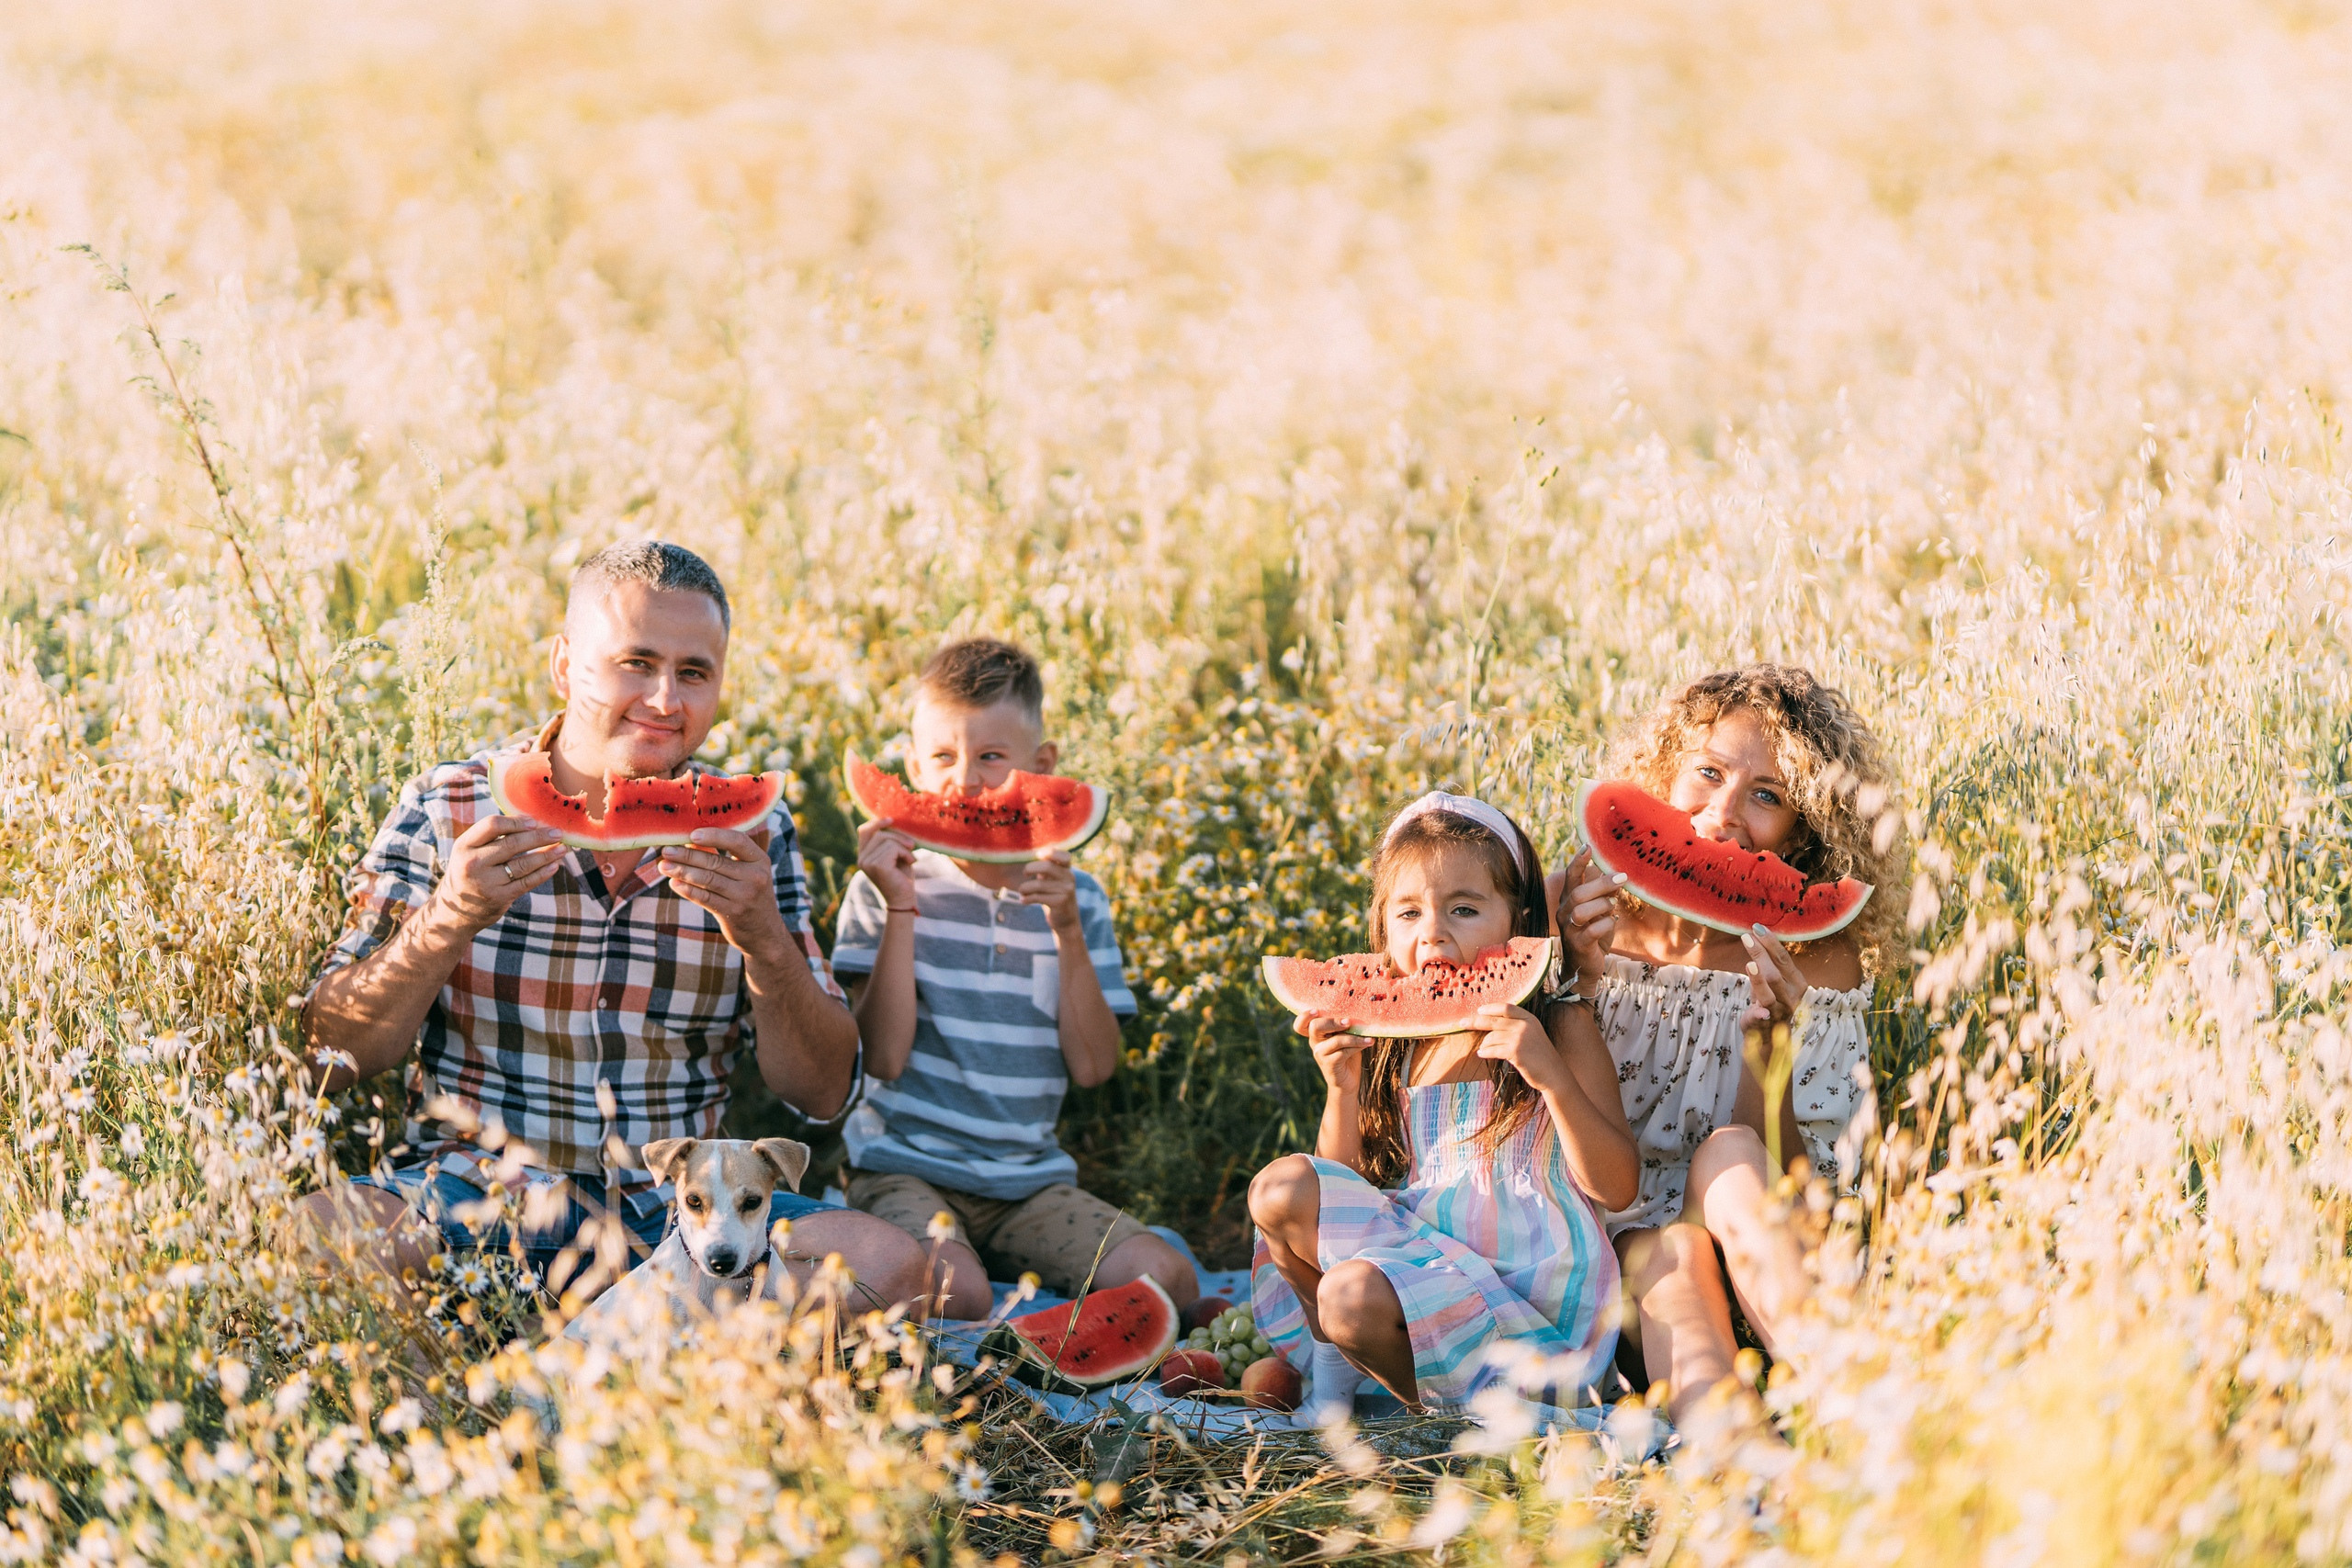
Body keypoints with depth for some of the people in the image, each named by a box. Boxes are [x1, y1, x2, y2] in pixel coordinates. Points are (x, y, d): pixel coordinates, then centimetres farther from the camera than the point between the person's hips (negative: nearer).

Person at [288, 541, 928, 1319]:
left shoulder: (750, 835, 4)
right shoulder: (447, 810, -1)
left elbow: (824, 1093, 2)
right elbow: (332, 1054, -4)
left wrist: (764, 942, -15)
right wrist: (447, 924, -21)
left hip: (670, 1210, 2)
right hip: (469, 1196, -2)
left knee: (886, 1261, -25)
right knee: (309, 1237, -33)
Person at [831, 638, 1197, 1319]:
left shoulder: (1074, 897, 8)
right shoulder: (886, 887, 0)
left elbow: (1093, 1066, 0)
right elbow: (885, 1057, -10)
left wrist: (1068, 933, -11)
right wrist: (899, 909, -14)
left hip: (1030, 1179, 4)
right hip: (905, 1167, -4)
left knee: (1166, 1279, -18)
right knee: (955, 1292, -35)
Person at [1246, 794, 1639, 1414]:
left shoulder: (1561, 1026, 0)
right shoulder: (1384, 1045, 12)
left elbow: (1616, 1189, -8)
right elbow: (1342, 1190, 10)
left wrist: (1550, 1075, -21)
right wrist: (1342, 1088, -5)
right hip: (1417, 1254, 5)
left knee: (1355, 1296, -30)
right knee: (1280, 1189, -14)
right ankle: (1333, 1365, 0)